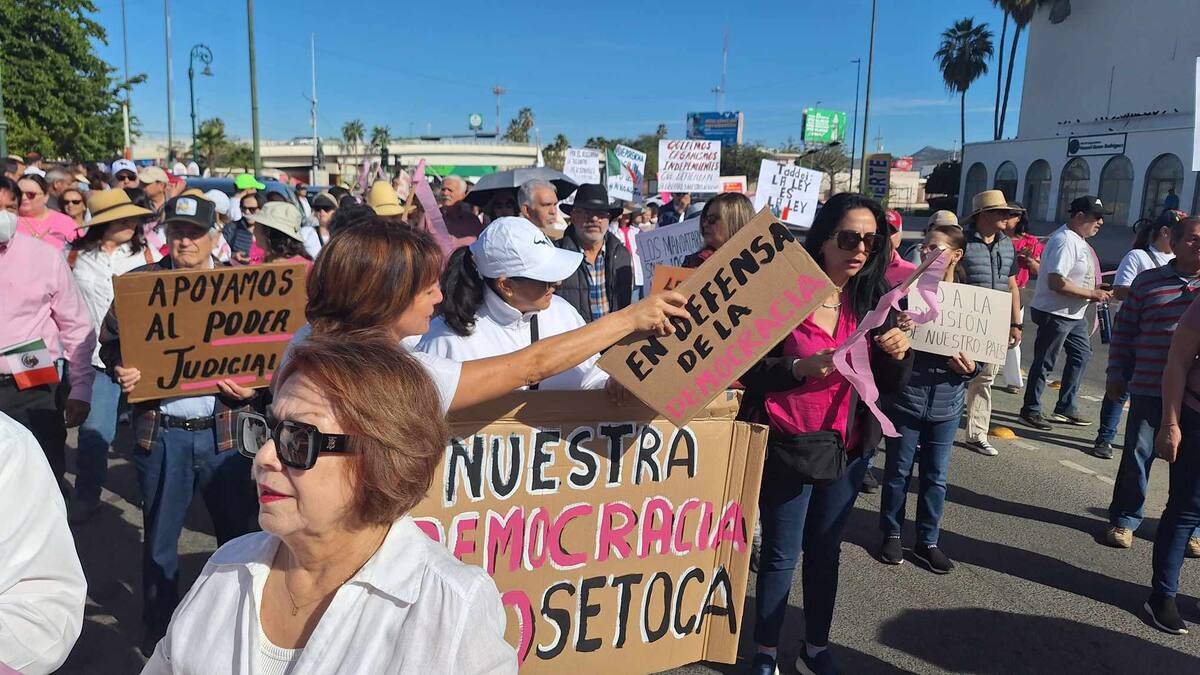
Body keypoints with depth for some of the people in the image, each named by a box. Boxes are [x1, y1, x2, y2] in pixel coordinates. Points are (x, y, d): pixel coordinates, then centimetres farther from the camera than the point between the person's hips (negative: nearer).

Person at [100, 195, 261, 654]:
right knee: (159, 538, 14)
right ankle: (160, 627, 33)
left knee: (237, 529, 9)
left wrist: (252, 385, -15)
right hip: (161, 430, 1)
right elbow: (111, 341, 8)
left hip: (224, 428, -1)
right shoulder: (140, 281, 4)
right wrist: (121, 370, -12)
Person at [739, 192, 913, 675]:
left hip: (846, 448, 4)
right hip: (787, 446, -4)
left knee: (826, 551, 16)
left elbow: (890, 384, 3)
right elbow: (748, 372, -13)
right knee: (781, 555, 7)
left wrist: (898, 354, -17)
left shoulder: (873, 299, 0)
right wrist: (801, 367, -28)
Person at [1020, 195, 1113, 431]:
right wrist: (1092, 294, -21)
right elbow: (1056, 282, -29)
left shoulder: (1077, 240, 12)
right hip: (1055, 313, -11)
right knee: (1044, 362, 0)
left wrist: (1098, 290, 8)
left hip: (1074, 314, 11)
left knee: (1082, 354, 17)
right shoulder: (1065, 241, -21)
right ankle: (1030, 410, 13)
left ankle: (1065, 408, 26)